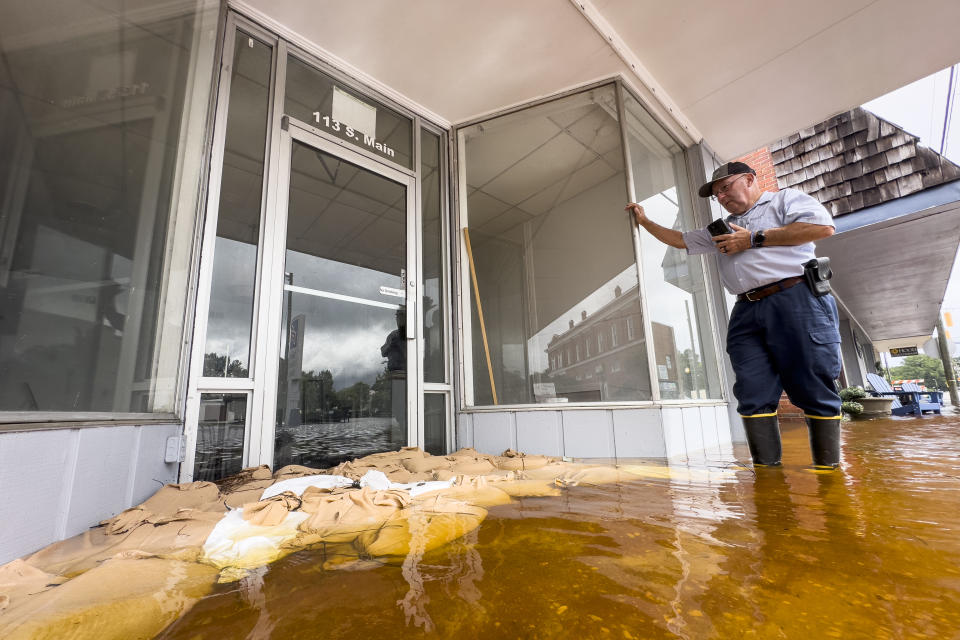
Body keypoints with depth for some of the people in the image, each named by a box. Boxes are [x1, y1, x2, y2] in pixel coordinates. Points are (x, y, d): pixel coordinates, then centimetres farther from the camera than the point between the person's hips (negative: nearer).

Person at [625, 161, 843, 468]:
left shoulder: (786, 199, 12)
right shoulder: (722, 229, 29)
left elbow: (823, 226, -5)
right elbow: (679, 239, 34)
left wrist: (754, 239, -4)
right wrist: (644, 221, 29)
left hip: (796, 300, -5)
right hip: (747, 313, 6)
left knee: (814, 390, -4)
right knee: (754, 395, -2)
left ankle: (828, 471, 5)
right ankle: (766, 469, 2)